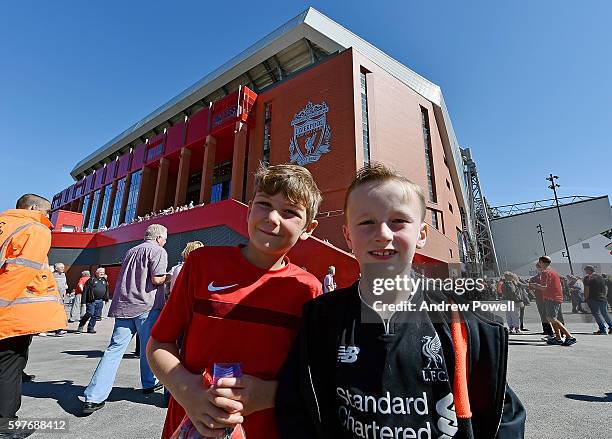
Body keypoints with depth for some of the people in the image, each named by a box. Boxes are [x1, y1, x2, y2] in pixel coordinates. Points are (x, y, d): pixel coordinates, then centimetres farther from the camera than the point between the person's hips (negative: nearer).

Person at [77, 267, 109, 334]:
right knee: (89, 313, -9)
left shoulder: (104, 280, 13)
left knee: (96, 315, 6)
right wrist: (84, 300, -10)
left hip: (100, 301, 5)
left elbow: (106, 290, 20)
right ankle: (81, 326, 11)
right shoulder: (91, 280, -4)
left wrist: (106, 299, 17)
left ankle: (90, 328, 16)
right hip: (91, 301, -5)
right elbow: (85, 290, -5)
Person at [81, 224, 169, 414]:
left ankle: (94, 397, 1)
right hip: (146, 305, -6)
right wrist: (168, 276, 4)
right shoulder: (158, 251, -7)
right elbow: (157, 279, -17)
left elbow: (127, 278, 23)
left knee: (114, 348, 5)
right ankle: (149, 384, 27)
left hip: (123, 305, 6)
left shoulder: (131, 251, 19)